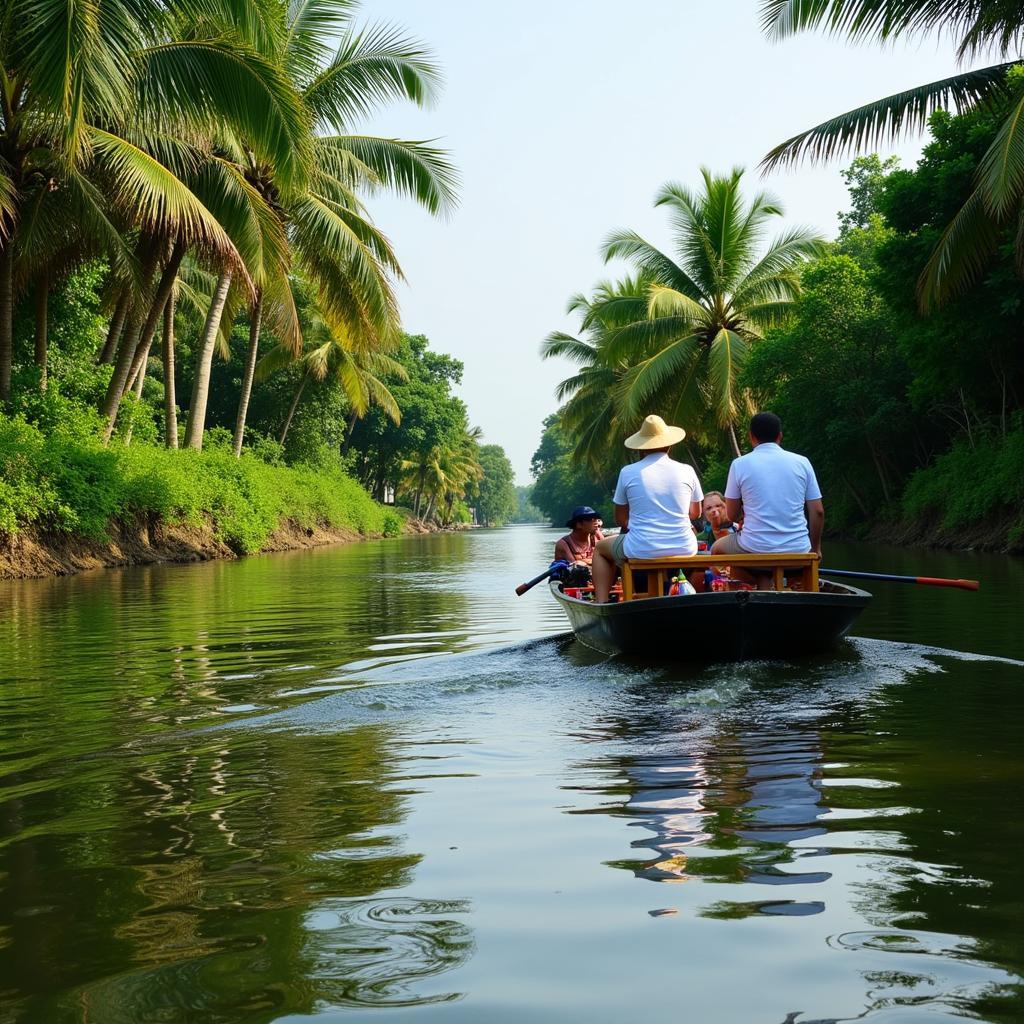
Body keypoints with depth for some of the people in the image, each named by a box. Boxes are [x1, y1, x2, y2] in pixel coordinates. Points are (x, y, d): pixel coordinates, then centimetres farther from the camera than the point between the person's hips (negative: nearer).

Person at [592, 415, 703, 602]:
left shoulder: (628, 472, -4)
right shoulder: (687, 471, 0)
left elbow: (620, 519, 6)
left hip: (641, 552, -2)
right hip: (682, 551, 2)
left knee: (600, 548, 29)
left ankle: (601, 602, 13)